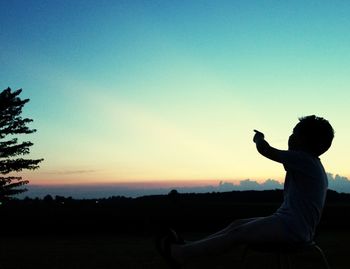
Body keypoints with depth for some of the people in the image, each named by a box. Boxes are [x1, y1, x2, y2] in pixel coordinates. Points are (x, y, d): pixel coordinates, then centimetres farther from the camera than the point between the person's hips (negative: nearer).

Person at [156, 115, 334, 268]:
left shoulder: (303, 159, -14)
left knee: (238, 233, -12)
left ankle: (181, 254, -10)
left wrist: (259, 138, 7)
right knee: (238, 224, 5)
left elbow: (264, 149, -14)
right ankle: (188, 248, 3)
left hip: (292, 228, -10)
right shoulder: (312, 164, 18)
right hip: (296, 226, 10)